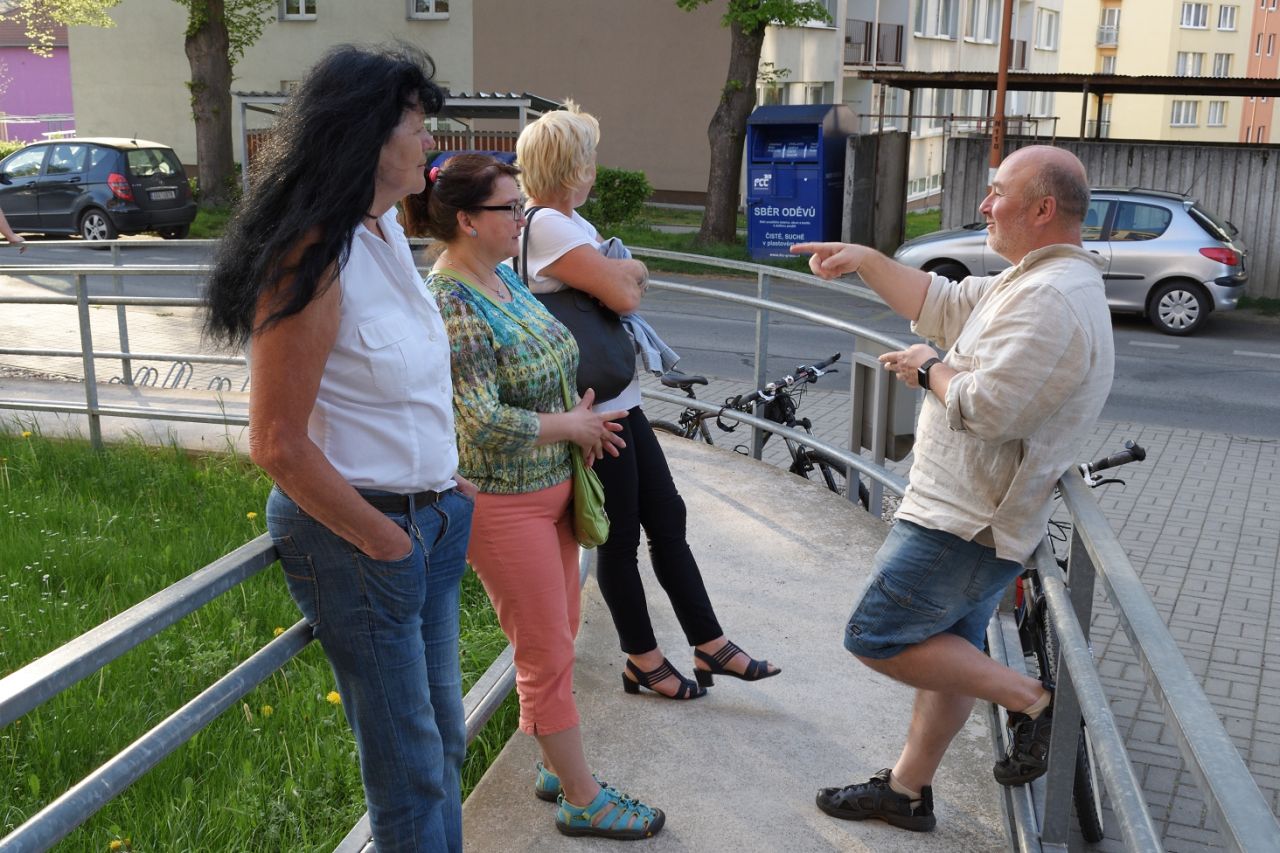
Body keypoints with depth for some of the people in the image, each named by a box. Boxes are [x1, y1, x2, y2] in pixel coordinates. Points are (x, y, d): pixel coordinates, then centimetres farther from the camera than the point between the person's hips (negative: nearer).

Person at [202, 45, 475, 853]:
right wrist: (384, 540, -13)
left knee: (445, 736, 22)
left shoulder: (388, 232, 5)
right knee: (410, 765, 9)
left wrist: (445, 479, 10)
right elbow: (279, 446, -22)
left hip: (428, 514, 8)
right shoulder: (314, 258, -22)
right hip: (355, 532, -8)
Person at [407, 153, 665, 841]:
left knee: (557, 638, 20)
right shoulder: (449, 305, -23)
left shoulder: (502, 276, 5)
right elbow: (486, 423, -27)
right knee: (548, 654, 4)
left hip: (552, 485, 9)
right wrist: (572, 425, -14)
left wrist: (584, 417, 4)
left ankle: (557, 766, 37)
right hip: (504, 501, -9)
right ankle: (583, 801, 20)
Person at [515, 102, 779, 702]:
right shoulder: (547, 226, -19)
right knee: (620, 538, 4)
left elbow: (629, 281, 16)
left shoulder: (571, 223, 13)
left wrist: (619, 270, -6)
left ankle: (710, 645, 23)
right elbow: (626, 294, -23)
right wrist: (626, 268, -2)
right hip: (594, 409, -10)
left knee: (667, 518, 13)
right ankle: (644, 661, 21)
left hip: (621, 400, 10)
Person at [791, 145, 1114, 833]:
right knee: (948, 651, 17)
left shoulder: (1052, 300, -23)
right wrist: (865, 260, 12)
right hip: (975, 518, 11)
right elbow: (942, 304, 19)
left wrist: (929, 371, -10)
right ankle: (908, 791, 30)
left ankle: (1030, 699, 3)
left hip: (964, 527, -11)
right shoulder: (1029, 282, 12)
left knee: (876, 638, -4)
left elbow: (984, 408, -29)